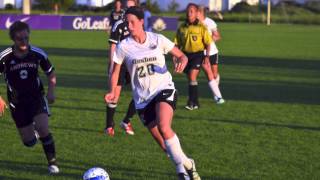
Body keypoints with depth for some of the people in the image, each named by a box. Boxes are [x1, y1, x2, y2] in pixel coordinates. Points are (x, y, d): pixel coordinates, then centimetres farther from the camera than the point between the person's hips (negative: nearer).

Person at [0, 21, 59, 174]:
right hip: (16, 102, 0)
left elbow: (50, 73, 6)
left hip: (36, 97, 0)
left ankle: (52, 162, -8)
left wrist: (51, 91, -8)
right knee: (29, 142, 2)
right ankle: (32, 129, 39)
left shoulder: (38, 54, -10)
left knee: (43, 128, -25)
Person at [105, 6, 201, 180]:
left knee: (163, 127, -30)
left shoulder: (158, 40, -3)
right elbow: (115, 71, 5)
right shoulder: (123, 46, -2)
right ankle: (186, 164, 26)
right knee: (162, 141, 3)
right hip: (142, 98, 3)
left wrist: (181, 62, -19)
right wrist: (112, 92, -12)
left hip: (164, 89, -3)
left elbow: (182, 56, 5)